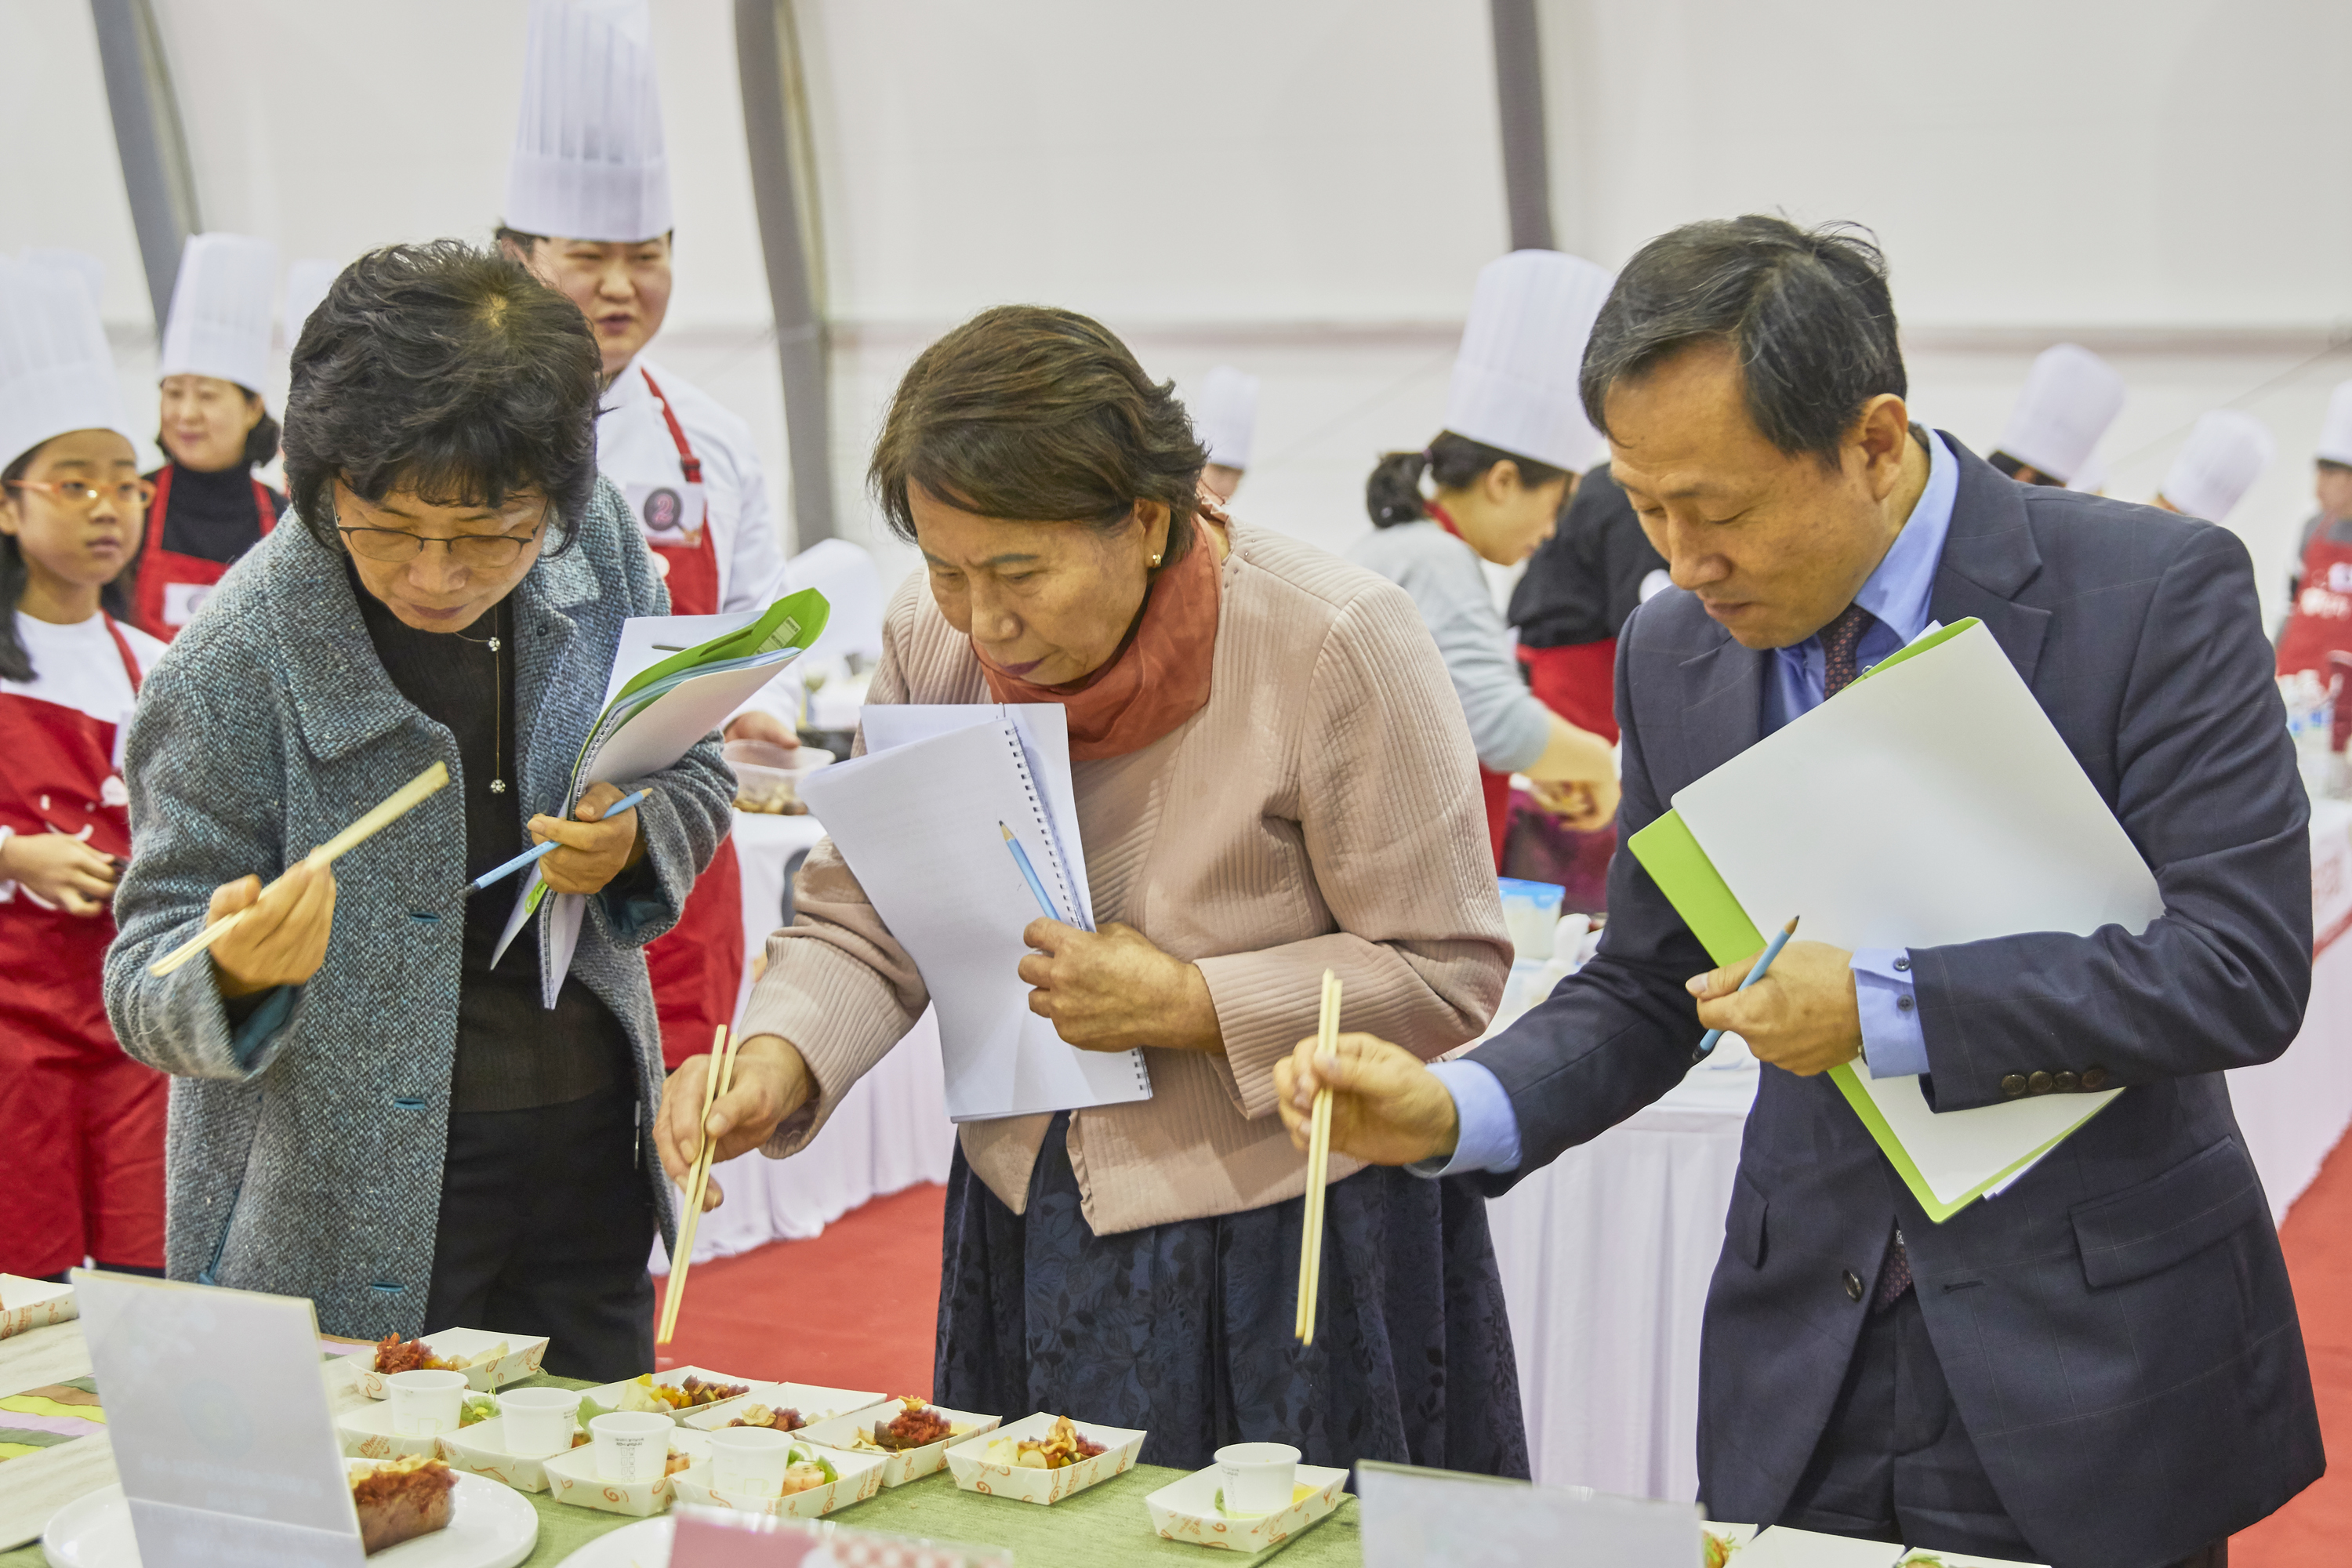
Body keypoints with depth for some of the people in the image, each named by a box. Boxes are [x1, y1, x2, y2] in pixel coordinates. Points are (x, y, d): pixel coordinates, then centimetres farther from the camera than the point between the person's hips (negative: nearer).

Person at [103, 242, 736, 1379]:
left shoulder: (596, 545, -5)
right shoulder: (229, 675, -18)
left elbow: (695, 772, 11)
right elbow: (146, 994, -12)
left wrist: (636, 842, -11)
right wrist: (235, 973, -35)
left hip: (590, 1154, 5)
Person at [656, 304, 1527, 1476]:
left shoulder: (1332, 644, -18)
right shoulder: (932, 637, -4)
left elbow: (1448, 972, -13)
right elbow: (862, 927, 2)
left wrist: (1191, 1007, -21)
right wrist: (779, 1060, -18)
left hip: (1288, 1240, -4)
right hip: (1026, 1236, 5)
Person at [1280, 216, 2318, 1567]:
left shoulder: (2157, 592, -13)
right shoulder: (1674, 656, 2)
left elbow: (2244, 967, -18)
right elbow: (1643, 992, 10)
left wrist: (1887, 1010, -21)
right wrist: (1455, 1110, -9)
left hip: (2096, 1367, -3)